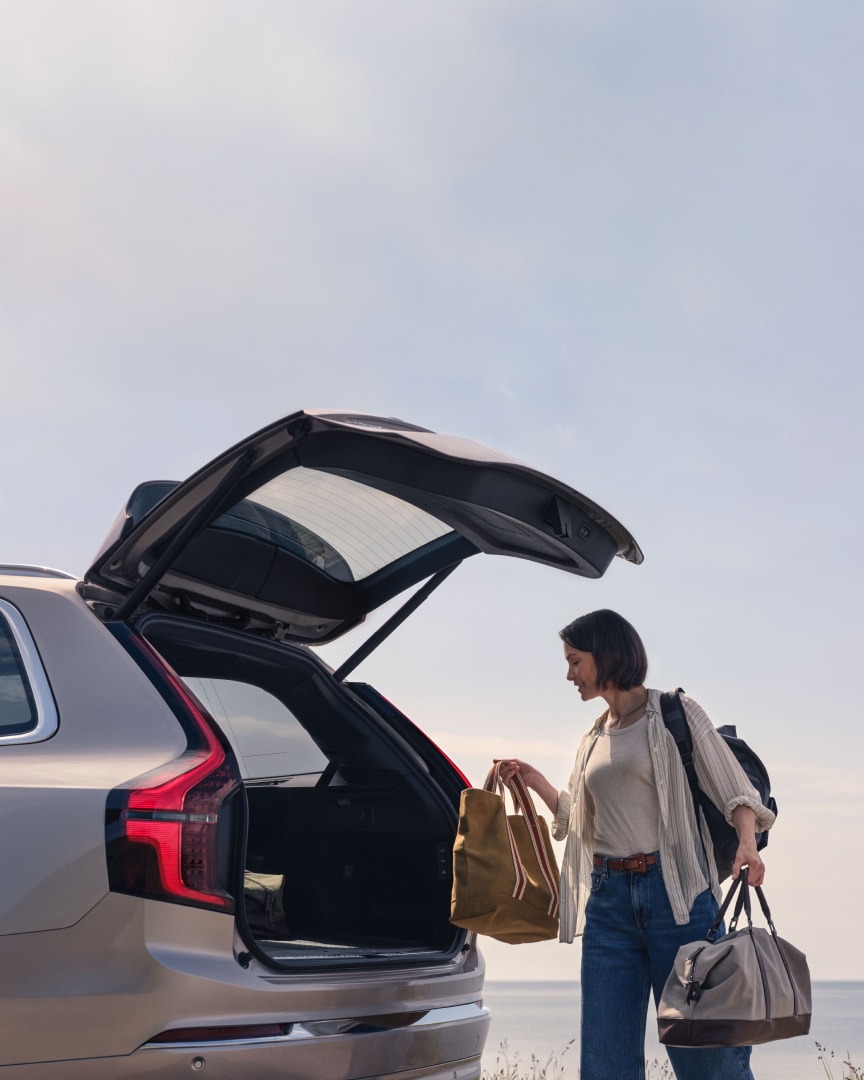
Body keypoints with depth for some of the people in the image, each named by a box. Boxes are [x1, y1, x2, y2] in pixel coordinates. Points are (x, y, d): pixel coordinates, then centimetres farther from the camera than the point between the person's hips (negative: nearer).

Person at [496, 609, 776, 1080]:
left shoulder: (675, 714, 2)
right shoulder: (592, 741, 19)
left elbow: (733, 789, -3)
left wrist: (746, 842, -21)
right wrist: (535, 781, 16)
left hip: (675, 891, -5)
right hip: (608, 899, 6)